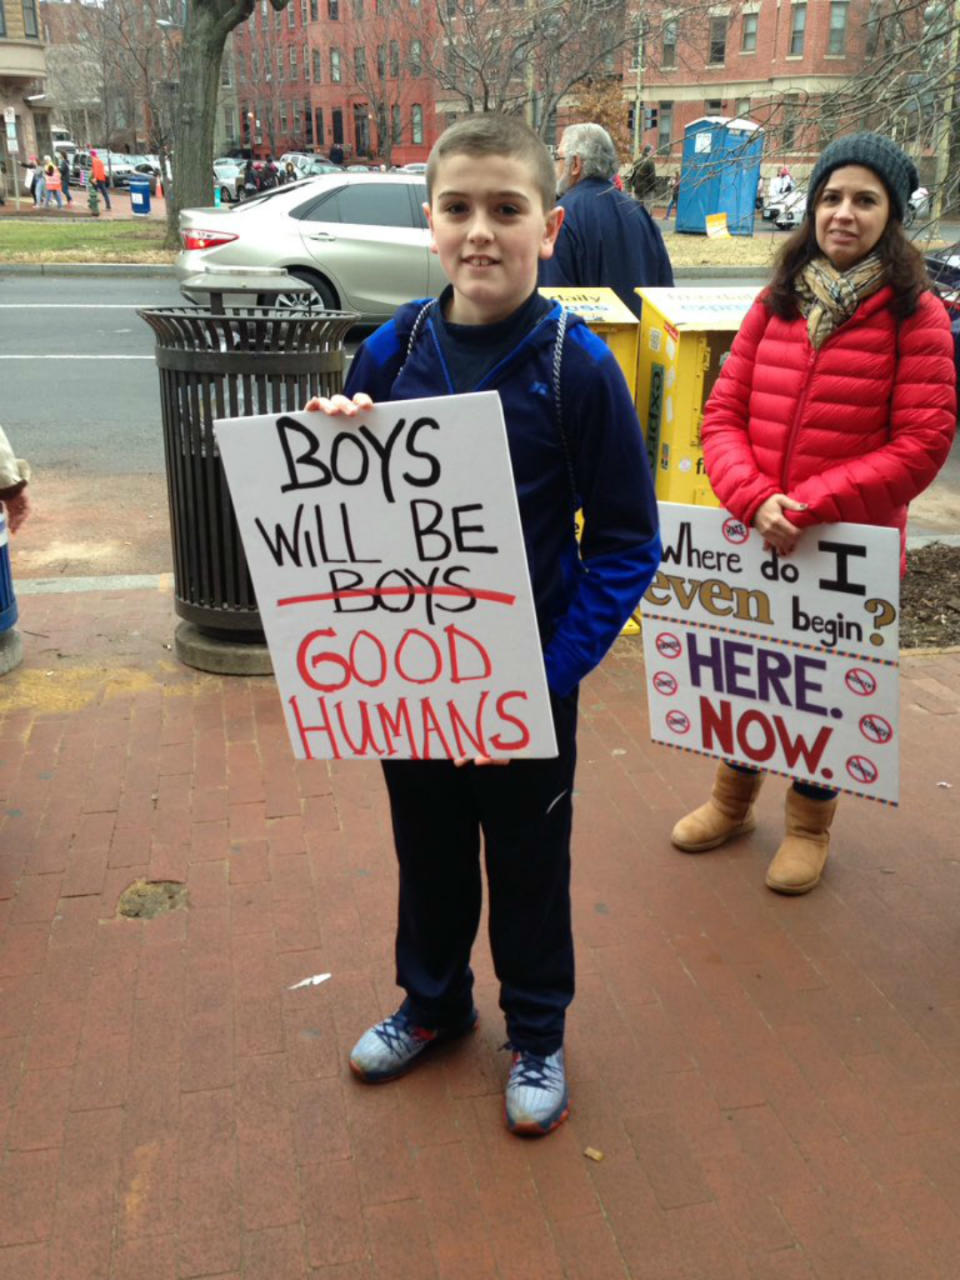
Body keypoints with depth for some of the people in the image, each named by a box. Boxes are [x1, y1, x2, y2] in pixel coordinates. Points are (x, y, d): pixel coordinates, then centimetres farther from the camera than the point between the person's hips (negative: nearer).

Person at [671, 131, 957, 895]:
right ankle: (733, 800, 42)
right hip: (757, 539, 4)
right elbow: (723, 413, 0)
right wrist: (754, 499, -17)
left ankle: (810, 821, 36)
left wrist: (810, 506, -20)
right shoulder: (778, 302, 4)